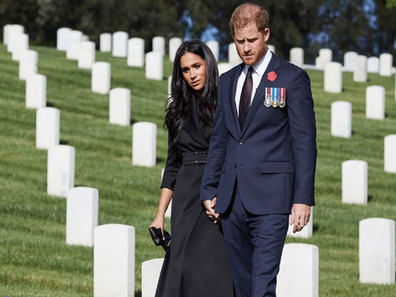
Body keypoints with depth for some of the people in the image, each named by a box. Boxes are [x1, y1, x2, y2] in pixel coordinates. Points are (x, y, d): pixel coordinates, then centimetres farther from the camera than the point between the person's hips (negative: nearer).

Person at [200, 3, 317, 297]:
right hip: (232, 199, 6)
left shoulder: (292, 78, -1)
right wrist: (210, 190, 15)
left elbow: (305, 141, -5)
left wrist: (303, 197, -10)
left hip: (270, 197, -6)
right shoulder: (228, 80, 16)